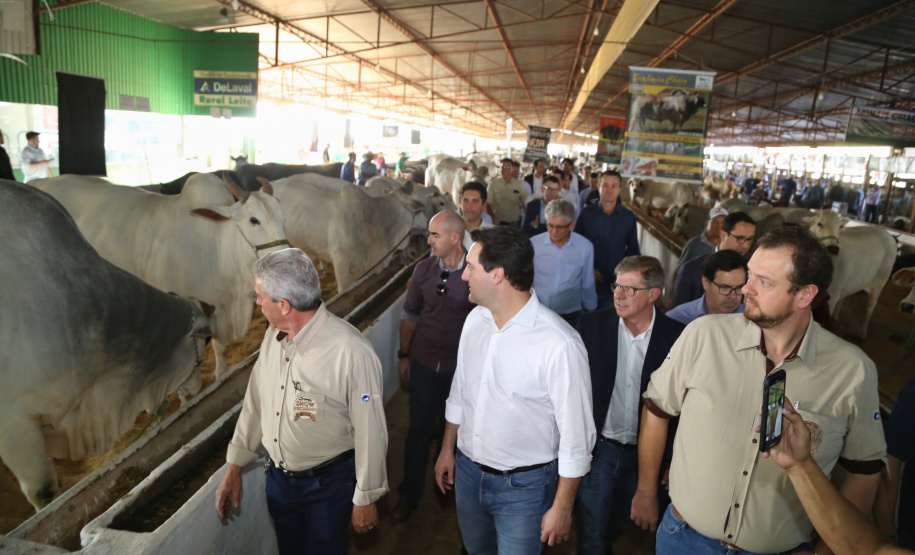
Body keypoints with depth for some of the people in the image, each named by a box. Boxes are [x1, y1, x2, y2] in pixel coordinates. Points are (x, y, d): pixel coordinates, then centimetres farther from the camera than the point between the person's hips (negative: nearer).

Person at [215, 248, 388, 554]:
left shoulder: (351, 353, -30)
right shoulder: (273, 335, -6)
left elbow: (370, 432, -21)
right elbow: (255, 402, 5)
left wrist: (366, 499, -11)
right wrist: (233, 468, 10)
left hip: (329, 483, -6)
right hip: (279, 476, 7)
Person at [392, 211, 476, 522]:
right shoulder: (424, 270, -5)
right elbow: (410, 315, 6)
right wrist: (404, 355, 8)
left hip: (462, 366, -1)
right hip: (424, 363, 2)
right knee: (419, 429, 9)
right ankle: (409, 494, 26)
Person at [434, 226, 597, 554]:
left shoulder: (559, 344, -27)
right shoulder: (475, 319, -6)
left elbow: (575, 434, -18)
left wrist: (562, 508, -11)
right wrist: (447, 449, 16)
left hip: (523, 486, -6)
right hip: (467, 470, 6)